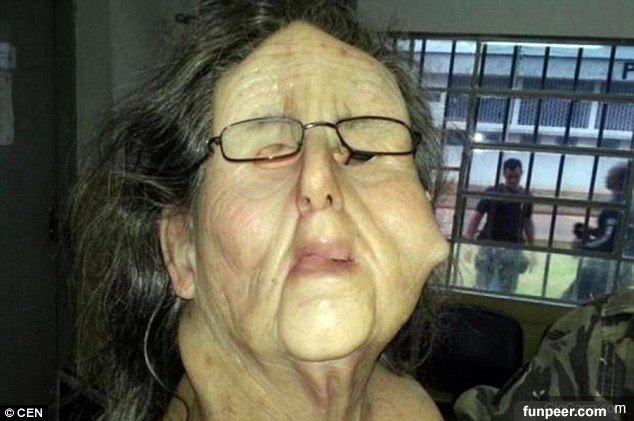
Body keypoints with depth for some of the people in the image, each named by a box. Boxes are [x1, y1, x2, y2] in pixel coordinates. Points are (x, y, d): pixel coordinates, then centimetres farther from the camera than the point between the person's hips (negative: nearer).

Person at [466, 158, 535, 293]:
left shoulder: (526, 196, 9)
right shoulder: (492, 192, 1)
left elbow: (528, 223, 18)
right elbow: (476, 218, 1)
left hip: (513, 249, 3)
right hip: (489, 246, -2)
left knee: (507, 290, 4)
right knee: (484, 288, -2)